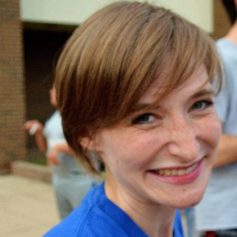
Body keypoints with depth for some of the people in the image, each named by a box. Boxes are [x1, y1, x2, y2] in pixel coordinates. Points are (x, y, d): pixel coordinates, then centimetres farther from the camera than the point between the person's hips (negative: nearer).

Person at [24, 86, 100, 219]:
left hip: (81, 180, -8)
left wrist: (60, 147, -23)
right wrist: (38, 131, 0)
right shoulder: (55, 117, 12)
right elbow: (45, 148, 17)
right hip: (59, 179, 8)